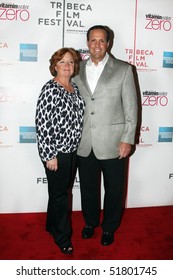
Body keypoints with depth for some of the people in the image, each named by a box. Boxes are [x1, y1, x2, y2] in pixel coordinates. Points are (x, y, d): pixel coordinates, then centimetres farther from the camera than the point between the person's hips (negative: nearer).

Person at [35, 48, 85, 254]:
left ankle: (52, 225, 42)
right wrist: (49, 155, -18)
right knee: (59, 193, 7)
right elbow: (42, 124, -18)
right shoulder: (50, 89, -15)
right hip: (56, 153, -7)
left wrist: (75, 146, 14)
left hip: (72, 151, 7)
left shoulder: (75, 88, 8)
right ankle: (62, 237, 26)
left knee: (61, 190, 21)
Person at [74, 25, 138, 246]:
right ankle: (90, 221, 42)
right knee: (88, 187, 17)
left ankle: (109, 227, 35)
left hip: (113, 143, -2)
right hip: (84, 144, 3)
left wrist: (127, 139, -8)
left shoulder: (123, 70, -3)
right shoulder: (78, 70, 6)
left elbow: (131, 108, -4)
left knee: (113, 189, 12)